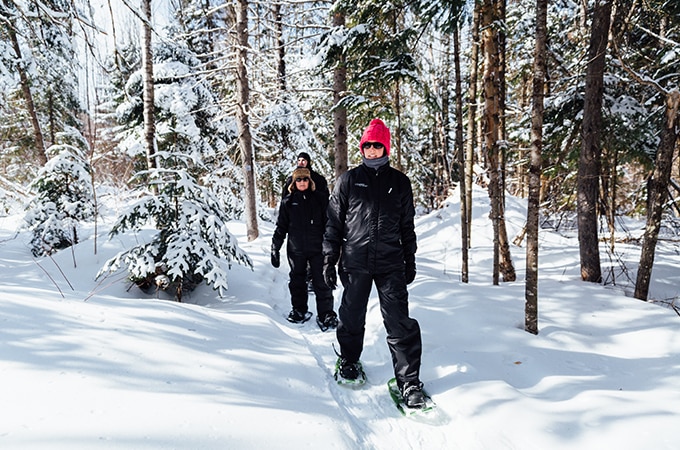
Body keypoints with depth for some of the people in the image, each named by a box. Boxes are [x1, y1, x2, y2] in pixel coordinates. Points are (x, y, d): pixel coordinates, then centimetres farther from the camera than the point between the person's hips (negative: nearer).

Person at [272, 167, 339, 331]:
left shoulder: (319, 199, 3)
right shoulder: (288, 202, 5)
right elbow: (281, 227, 8)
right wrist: (275, 249, 5)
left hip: (317, 249, -1)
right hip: (296, 250, 2)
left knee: (322, 282, -2)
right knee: (297, 281, 13)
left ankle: (326, 314, 8)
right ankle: (299, 310, 29)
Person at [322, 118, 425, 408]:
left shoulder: (400, 182, 9)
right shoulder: (348, 181, 5)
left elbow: (407, 225, 13)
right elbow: (333, 222, 5)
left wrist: (410, 261, 11)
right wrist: (329, 260, 1)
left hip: (390, 262, 0)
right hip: (355, 262, 0)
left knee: (399, 321, -5)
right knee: (352, 317, 12)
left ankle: (409, 380, 6)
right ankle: (348, 360, 37)